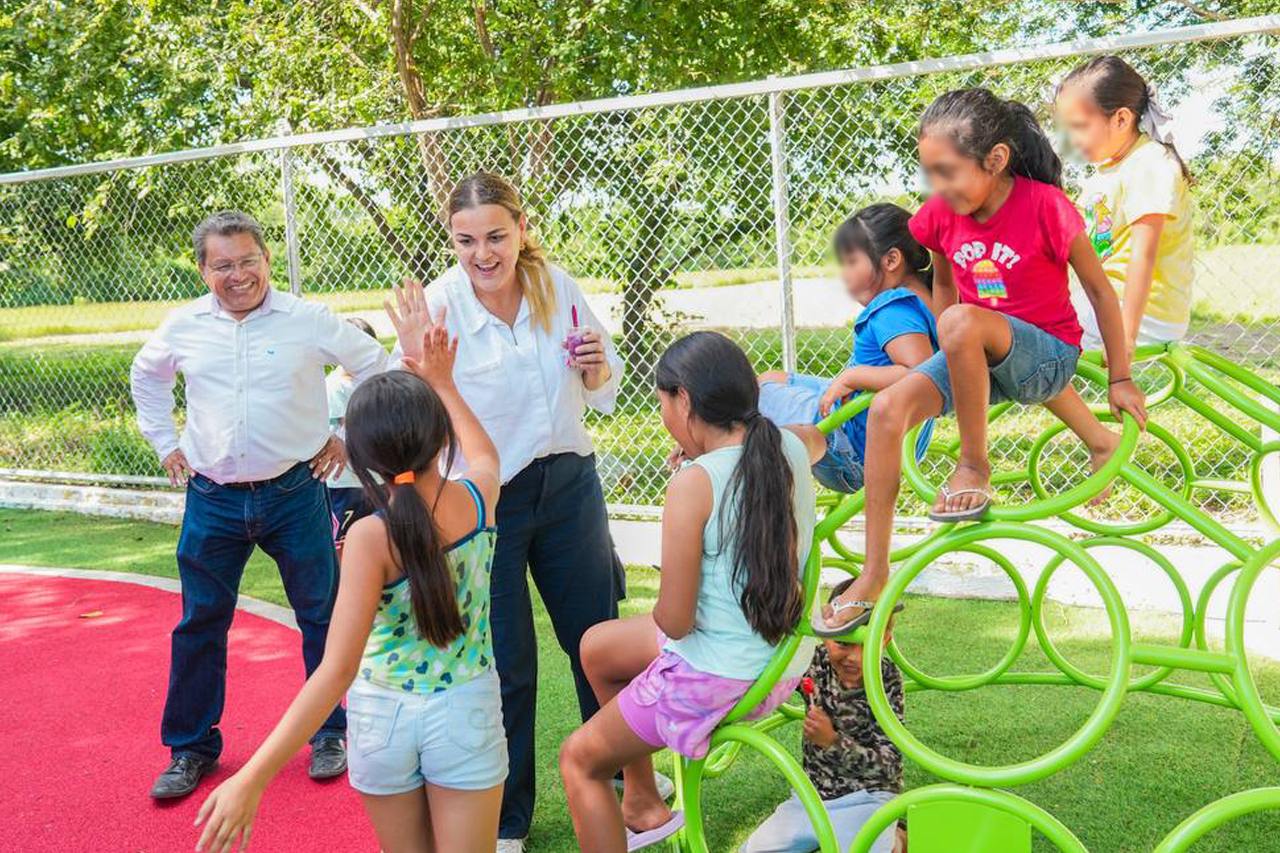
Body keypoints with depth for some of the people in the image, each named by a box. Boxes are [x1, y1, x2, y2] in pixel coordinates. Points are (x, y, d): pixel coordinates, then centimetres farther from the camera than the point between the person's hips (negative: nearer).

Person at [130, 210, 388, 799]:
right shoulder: (183, 327, 2)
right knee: (200, 623, 8)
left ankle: (329, 734, 24)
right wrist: (165, 442, 15)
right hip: (212, 499, 2)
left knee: (322, 616, 7)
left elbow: (375, 368, 5)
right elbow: (146, 375, 23)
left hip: (295, 491, -2)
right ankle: (191, 748, 24)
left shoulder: (309, 320, -7)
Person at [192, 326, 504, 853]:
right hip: (465, 711, 2)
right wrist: (443, 385, 28)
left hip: (381, 715, -1)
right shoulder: (478, 500, -10)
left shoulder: (371, 537, -20)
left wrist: (253, 778, -23)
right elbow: (485, 453, 18)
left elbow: (337, 671, -24)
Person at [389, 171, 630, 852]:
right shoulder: (437, 306, -15)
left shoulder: (557, 286, -4)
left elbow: (602, 393, 9)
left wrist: (597, 369, -13)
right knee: (504, 665, 6)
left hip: (569, 484, 4)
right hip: (485, 501, -4)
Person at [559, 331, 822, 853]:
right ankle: (644, 806, 38)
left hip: (718, 681, -8)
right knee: (596, 646, 27)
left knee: (579, 761, 14)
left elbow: (674, 622, -22)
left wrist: (661, 607, 0)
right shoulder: (790, 448, -4)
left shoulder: (694, 483, -25)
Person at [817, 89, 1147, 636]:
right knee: (887, 409, -19)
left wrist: (1120, 379, -4)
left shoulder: (1044, 206, -17)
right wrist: (949, 361, 20)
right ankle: (874, 579, -13)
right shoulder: (940, 216, -3)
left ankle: (973, 465, -17)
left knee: (961, 320, -37)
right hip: (976, 359, 6)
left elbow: (1099, 289, -8)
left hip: (1046, 356, -5)